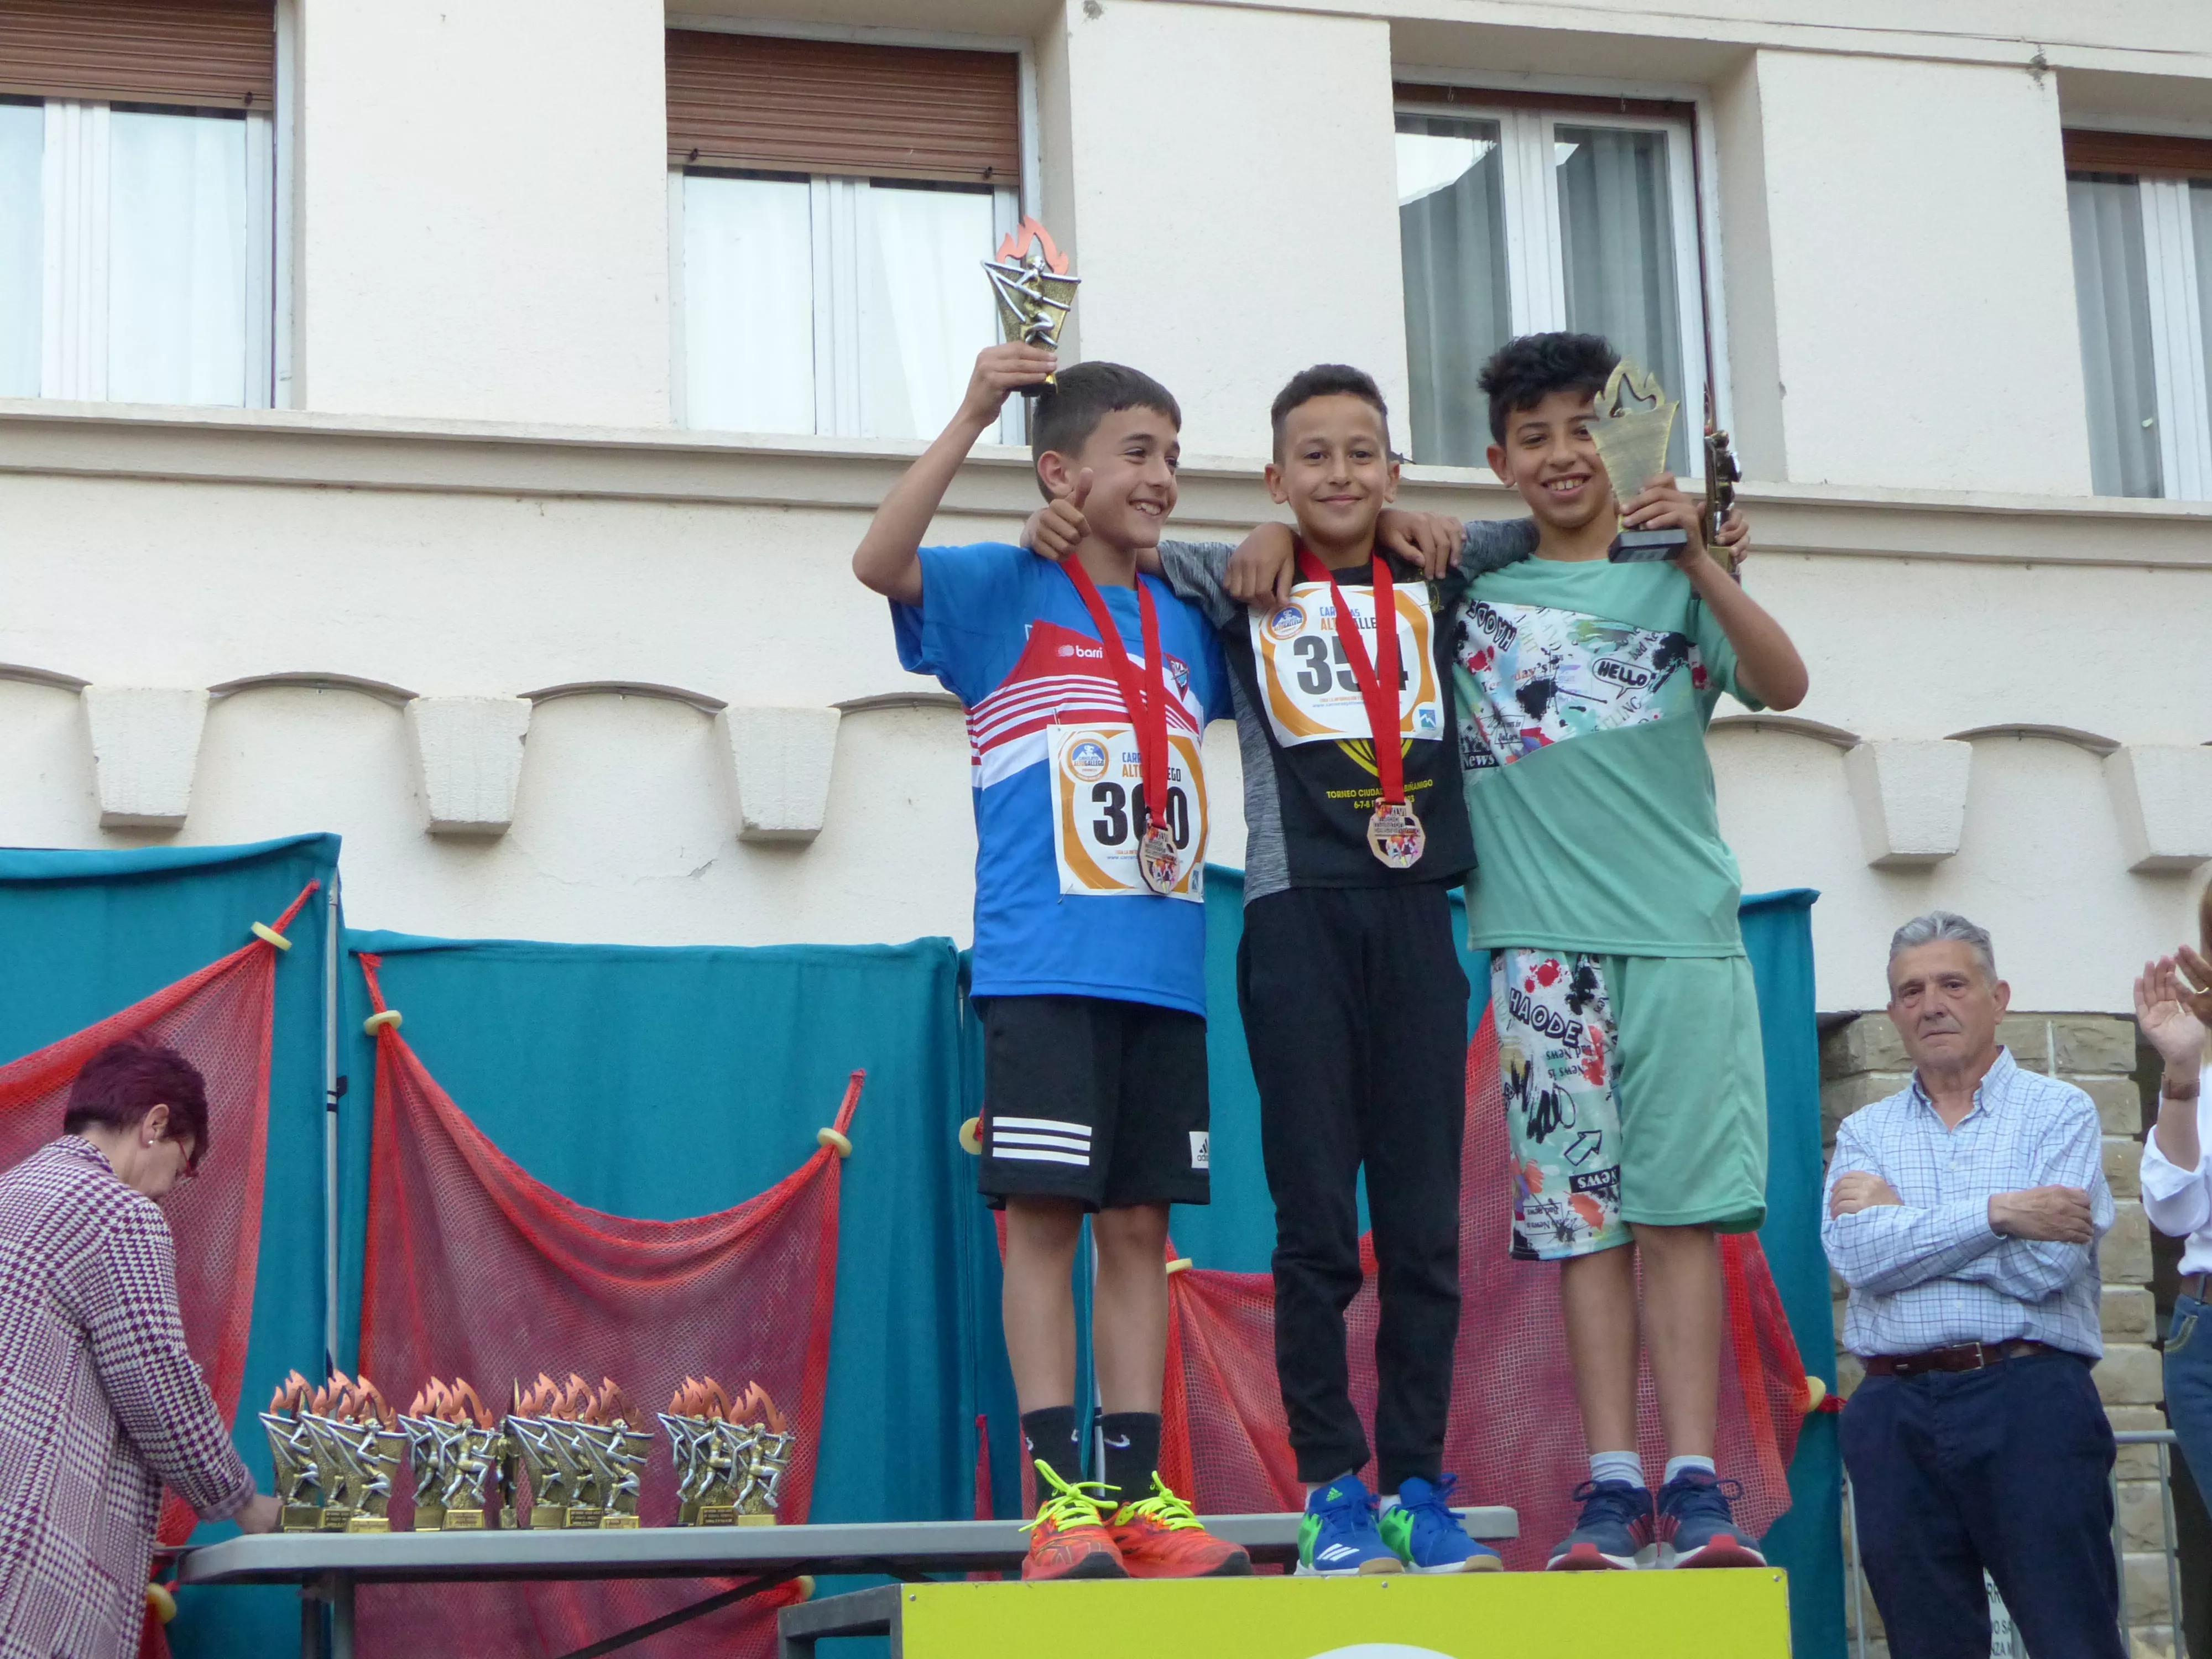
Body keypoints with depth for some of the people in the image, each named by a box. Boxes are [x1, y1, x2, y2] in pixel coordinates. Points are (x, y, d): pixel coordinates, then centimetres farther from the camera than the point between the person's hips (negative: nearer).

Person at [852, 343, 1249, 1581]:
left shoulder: (1190, 622, 16)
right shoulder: (1003, 591, 1)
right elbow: (880, 562, -17)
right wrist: (969, 422, -22)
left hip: (1167, 970, 5)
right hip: (1045, 967, -5)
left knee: (1140, 1224, 6)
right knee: (1045, 1213, -5)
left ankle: (1137, 1490, 9)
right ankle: (1061, 1494, -3)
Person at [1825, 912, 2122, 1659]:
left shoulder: (2059, 1112, 7)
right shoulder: (1865, 1133, 16)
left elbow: (2047, 1264, -9)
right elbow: (1857, 1253, -5)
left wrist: (1902, 1223, -2)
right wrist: (1996, 1213, -9)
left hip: (2028, 1404, -3)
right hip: (1895, 1418, 3)